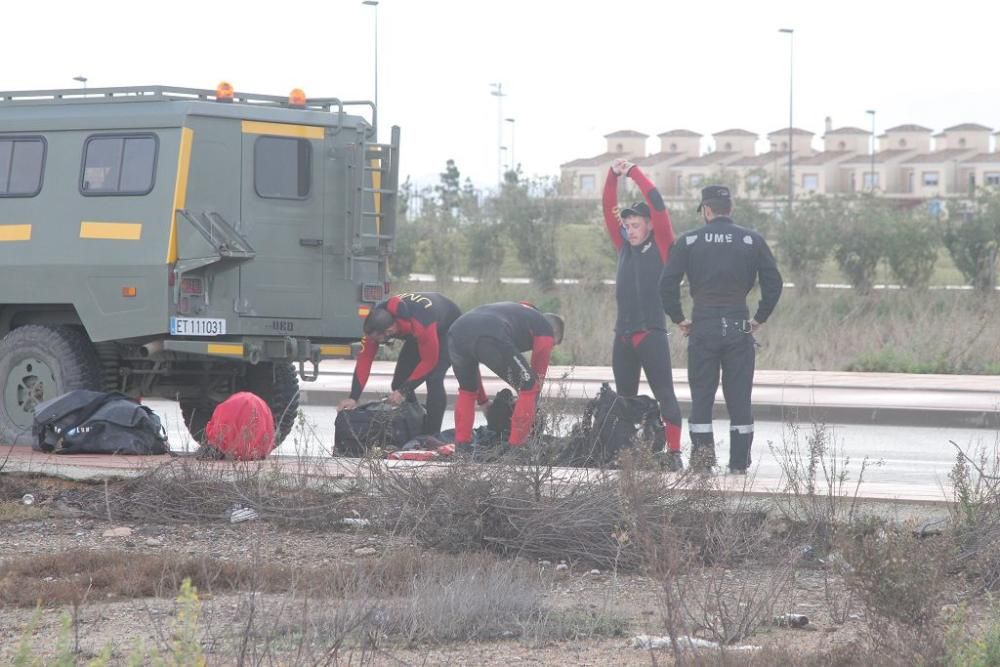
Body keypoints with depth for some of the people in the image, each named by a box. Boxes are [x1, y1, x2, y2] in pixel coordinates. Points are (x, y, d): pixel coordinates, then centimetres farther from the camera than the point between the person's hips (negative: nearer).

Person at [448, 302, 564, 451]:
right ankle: (515, 448, 10)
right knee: (528, 387, 12)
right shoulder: (545, 329, 26)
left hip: (457, 332, 7)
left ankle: (461, 447, 28)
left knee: (467, 392, 32)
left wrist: (482, 401, 55)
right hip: (492, 339, -7)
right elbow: (538, 377, 24)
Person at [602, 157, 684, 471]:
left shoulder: (661, 247, 0)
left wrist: (633, 172, -4)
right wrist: (612, 176, 2)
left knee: (665, 394, -9)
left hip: (652, 334, -6)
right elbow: (610, 211, 13)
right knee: (624, 397, 9)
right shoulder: (625, 247, 15)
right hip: (623, 335, 6)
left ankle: (672, 452, -12)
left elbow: (658, 205, -8)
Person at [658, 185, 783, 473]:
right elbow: (773, 283, 1)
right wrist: (759, 318, 10)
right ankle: (739, 463, 6)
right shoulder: (752, 240, 3)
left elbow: (667, 284, -3)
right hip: (739, 327, 1)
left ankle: (702, 454, -8)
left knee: (701, 396, 6)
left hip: (703, 327, -1)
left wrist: (679, 319, 7)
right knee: (739, 398, 6)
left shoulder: (689, 241, 1)